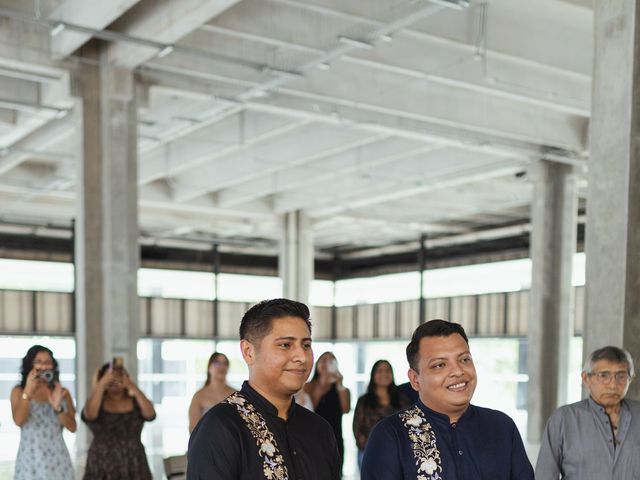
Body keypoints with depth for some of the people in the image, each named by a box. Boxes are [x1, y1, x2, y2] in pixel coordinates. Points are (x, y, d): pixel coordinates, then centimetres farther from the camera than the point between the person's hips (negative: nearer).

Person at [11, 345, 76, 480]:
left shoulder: (62, 392, 7)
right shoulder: (18, 391, 3)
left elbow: (72, 427, 0)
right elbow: (19, 421, -12)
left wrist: (57, 407, -15)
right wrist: (28, 392, -20)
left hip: (57, 458, 2)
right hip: (30, 458, -2)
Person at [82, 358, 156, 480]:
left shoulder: (136, 402, 6)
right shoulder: (97, 403, 2)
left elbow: (150, 414, -14)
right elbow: (89, 414, -22)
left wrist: (133, 387, -21)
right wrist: (102, 383, -25)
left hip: (133, 467, 2)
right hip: (102, 468, -1)